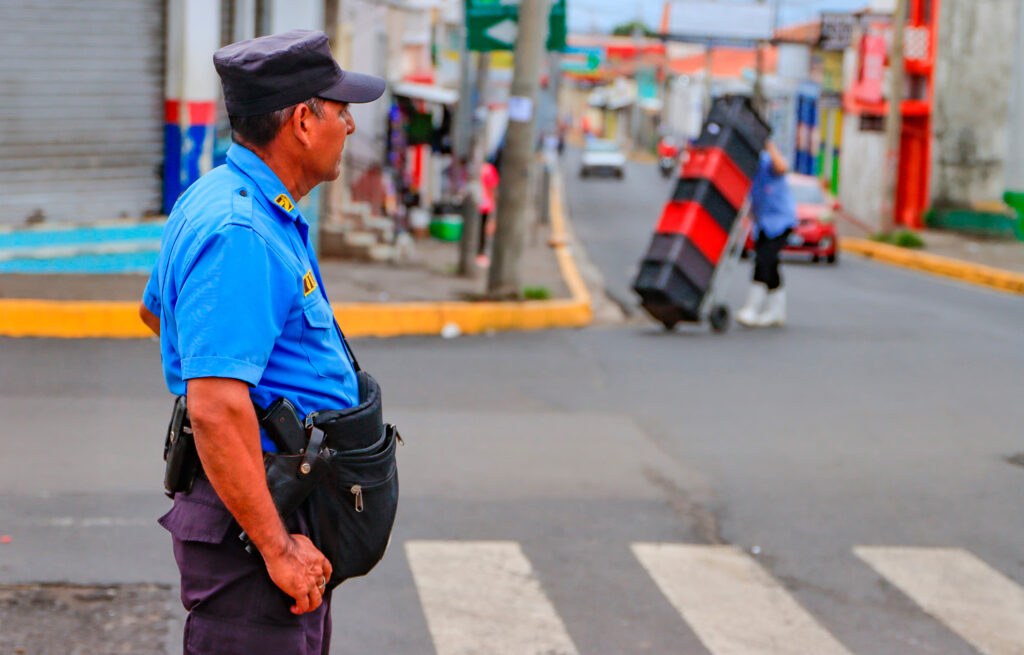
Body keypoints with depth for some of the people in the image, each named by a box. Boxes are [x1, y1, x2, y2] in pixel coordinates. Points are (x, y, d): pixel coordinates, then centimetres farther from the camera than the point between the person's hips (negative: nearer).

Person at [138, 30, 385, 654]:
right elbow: (216, 410, -29)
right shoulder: (240, 235, -22)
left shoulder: (220, 200, 12)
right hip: (253, 513, -11)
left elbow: (157, 308, 30)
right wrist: (277, 549, -26)